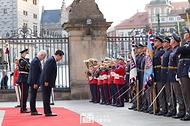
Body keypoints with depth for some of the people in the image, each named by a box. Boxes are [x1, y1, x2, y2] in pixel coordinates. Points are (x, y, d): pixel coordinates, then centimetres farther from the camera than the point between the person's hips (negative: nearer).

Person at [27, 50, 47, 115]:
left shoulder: (36, 60, 16)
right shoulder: (36, 61, -16)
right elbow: (34, 73, -21)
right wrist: (35, 83, -22)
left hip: (33, 82, 11)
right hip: (34, 82, -11)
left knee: (33, 97, 12)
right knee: (33, 97, -6)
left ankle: (33, 110, 17)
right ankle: (33, 111, -4)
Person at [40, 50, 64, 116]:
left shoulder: (51, 59, 19)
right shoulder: (52, 60, -13)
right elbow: (47, 71, -20)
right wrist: (46, 81, -21)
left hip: (47, 82, 10)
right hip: (46, 82, -10)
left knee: (46, 97, 11)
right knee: (46, 97, -7)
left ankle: (47, 111, 14)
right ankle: (48, 112, -6)